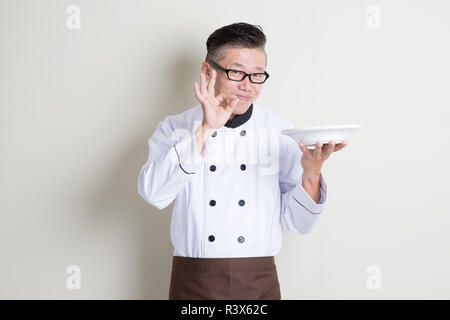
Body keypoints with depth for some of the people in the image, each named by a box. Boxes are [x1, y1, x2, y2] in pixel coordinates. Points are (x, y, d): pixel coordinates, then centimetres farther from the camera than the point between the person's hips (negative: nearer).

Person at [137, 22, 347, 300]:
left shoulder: (281, 132, 1)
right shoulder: (176, 128, 0)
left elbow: (299, 224, -1)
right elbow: (153, 192, -18)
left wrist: (311, 174, -18)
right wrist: (205, 131, -21)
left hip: (260, 283, 1)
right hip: (194, 283, -1)